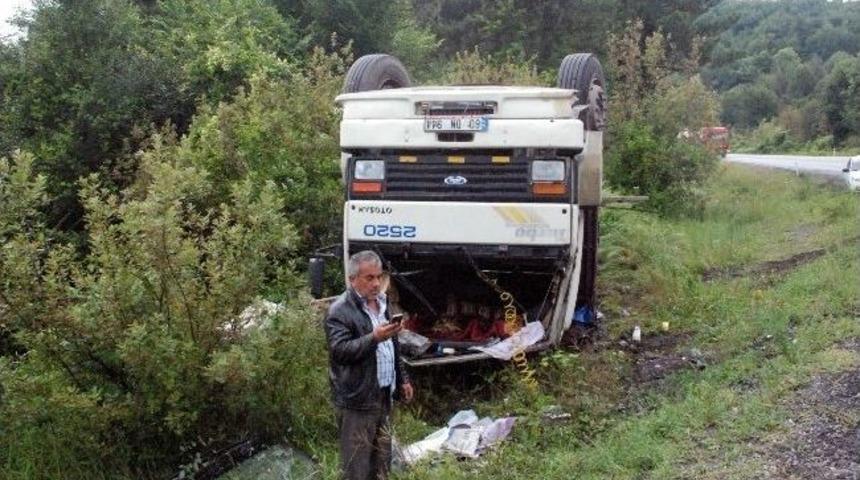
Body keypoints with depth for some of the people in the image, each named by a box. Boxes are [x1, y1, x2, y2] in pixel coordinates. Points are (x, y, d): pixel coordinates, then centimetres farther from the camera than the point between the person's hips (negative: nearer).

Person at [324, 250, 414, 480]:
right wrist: (374, 338, -31)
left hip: (383, 397, 8)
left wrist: (402, 379, 22)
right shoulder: (340, 311, -13)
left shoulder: (382, 302, 13)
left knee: (382, 461, 17)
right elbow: (339, 350, -23)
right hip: (357, 400, -8)